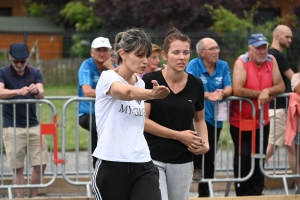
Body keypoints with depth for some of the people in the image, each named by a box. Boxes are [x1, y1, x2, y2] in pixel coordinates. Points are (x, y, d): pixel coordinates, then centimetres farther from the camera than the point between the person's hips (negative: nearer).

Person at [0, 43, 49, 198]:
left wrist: (36, 91, -35)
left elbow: (41, 95, -10)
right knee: (17, 167, -1)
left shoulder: (35, 73, 4)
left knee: (41, 164, 3)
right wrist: (18, 91, -41)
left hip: (33, 125, 3)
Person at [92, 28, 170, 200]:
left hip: (143, 166, 5)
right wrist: (151, 94, -55)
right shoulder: (108, 78, -11)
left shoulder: (141, 83, 11)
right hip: (111, 166, -5)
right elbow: (127, 92, -35)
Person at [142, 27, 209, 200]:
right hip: (153, 158, -4)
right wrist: (179, 135, -14)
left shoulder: (196, 85, 3)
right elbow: (143, 120, -11)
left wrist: (205, 143, -2)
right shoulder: (150, 81, -9)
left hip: (183, 160, 4)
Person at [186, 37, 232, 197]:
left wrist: (222, 93, -28)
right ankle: (196, 167, -12)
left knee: (210, 159, 9)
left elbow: (229, 88, -5)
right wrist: (208, 95, -34)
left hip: (214, 117, 4)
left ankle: (205, 192, 24)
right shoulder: (194, 65, -8)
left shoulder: (223, 66, 4)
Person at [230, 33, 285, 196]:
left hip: (262, 122, 5)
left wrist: (267, 91, -25)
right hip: (240, 122, -5)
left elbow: (281, 86, -5)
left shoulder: (271, 61, -3)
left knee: (259, 159, 15)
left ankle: (256, 194, 27)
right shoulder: (241, 62, -18)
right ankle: (243, 195, 13)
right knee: (243, 158, 2)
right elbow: (237, 90, -29)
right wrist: (261, 94, -21)